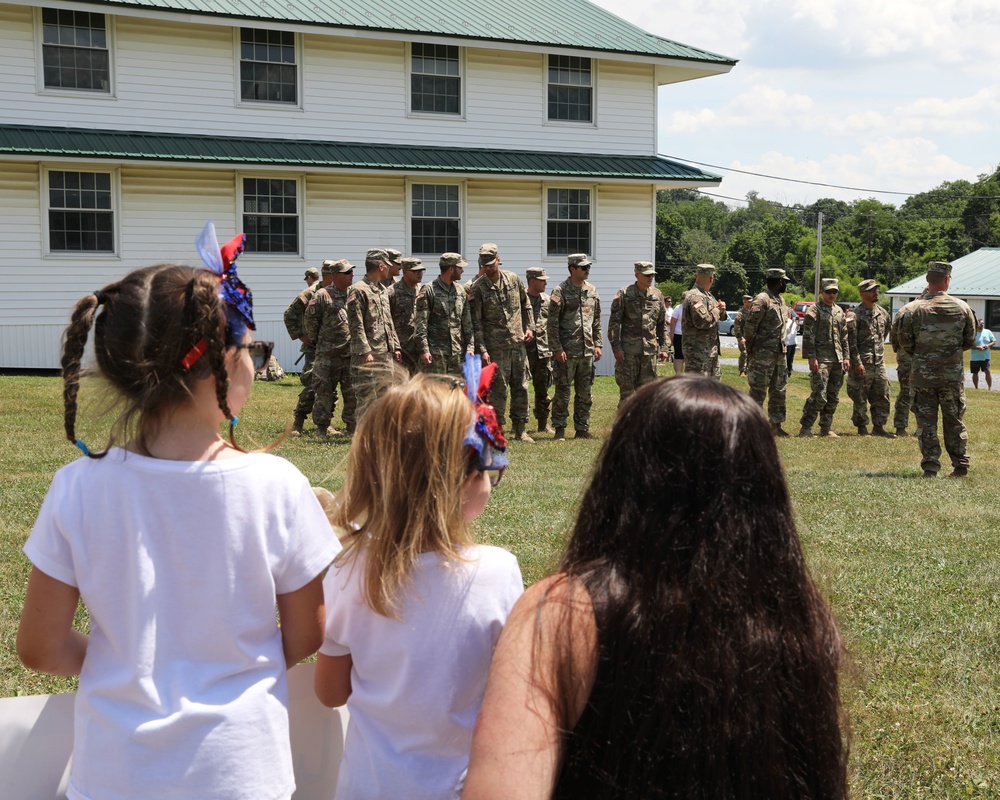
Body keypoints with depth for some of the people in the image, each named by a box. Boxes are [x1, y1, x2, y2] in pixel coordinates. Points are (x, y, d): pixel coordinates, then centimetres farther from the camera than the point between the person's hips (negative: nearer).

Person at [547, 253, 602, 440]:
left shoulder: (592, 290, 12)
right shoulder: (561, 291, -7)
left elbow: (597, 320, 17)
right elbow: (552, 323, -9)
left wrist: (597, 344, 11)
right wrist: (557, 348, -14)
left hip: (587, 351, 6)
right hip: (567, 351, -6)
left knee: (586, 393, 9)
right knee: (563, 392, -2)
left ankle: (582, 429, 17)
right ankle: (560, 429, 6)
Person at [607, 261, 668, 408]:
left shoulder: (657, 295, 10)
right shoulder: (624, 294, -3)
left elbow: (662, 324, 15)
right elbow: (614, 323, -4)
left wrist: (663, 347, 9)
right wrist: (616, 347, -11)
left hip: (650, 350, 4)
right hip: (628, 350, -4)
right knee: (626, 388, -1)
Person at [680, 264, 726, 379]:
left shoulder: (708, 295, 15)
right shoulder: (695, 297, -18)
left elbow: (721, 317, 25)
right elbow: (702, 322, -29)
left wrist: (721, 310, 2)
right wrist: (716, 311, -12)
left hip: (711, 351, 11)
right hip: (698, 352, -11)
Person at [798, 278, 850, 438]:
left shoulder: (839, 311, 16)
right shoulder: (813, 311, -5)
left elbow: (844, 336, 20)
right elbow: (808, 336, -10)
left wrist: (846, 357, 13)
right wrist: (812, 357, -17)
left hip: (837, 360, 7)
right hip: (821, 359, -7)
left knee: (833, 397, 8)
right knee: (819, 396, -13)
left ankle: (826, 428, 16)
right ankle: (805, 427, -4)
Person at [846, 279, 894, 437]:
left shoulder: (883, 313, 11)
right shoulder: (856, 315, -10)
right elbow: (851, 341, -13)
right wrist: (857, 362, -18)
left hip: (879, 362, 6)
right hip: (863, 363, -6)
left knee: (882, 397, 8)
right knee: (860, 397, 1)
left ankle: (878, 427, 16)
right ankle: (862, 427, 10)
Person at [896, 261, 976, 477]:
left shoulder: (912, 309, -9)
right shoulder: (962, 308, -4)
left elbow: (905, 344, -2)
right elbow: (970, 342, 6)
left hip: (923, 375, -1)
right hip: (953, 374, 1)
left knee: (926, 422, 6)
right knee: (955, 421, 13)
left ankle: (930, 468, 4)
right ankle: (961, 466, 18)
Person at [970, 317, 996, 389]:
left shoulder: (988, 332, 5)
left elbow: (994, 341, 10)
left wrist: (988, 345, -11)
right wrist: (977, 347, -23)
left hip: (985, 357, 1)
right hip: (975, 358, -1)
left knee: (987, 371, -8)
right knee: (975, 373, 7)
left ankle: (990, 387, -1)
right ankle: (976, 388, 19)